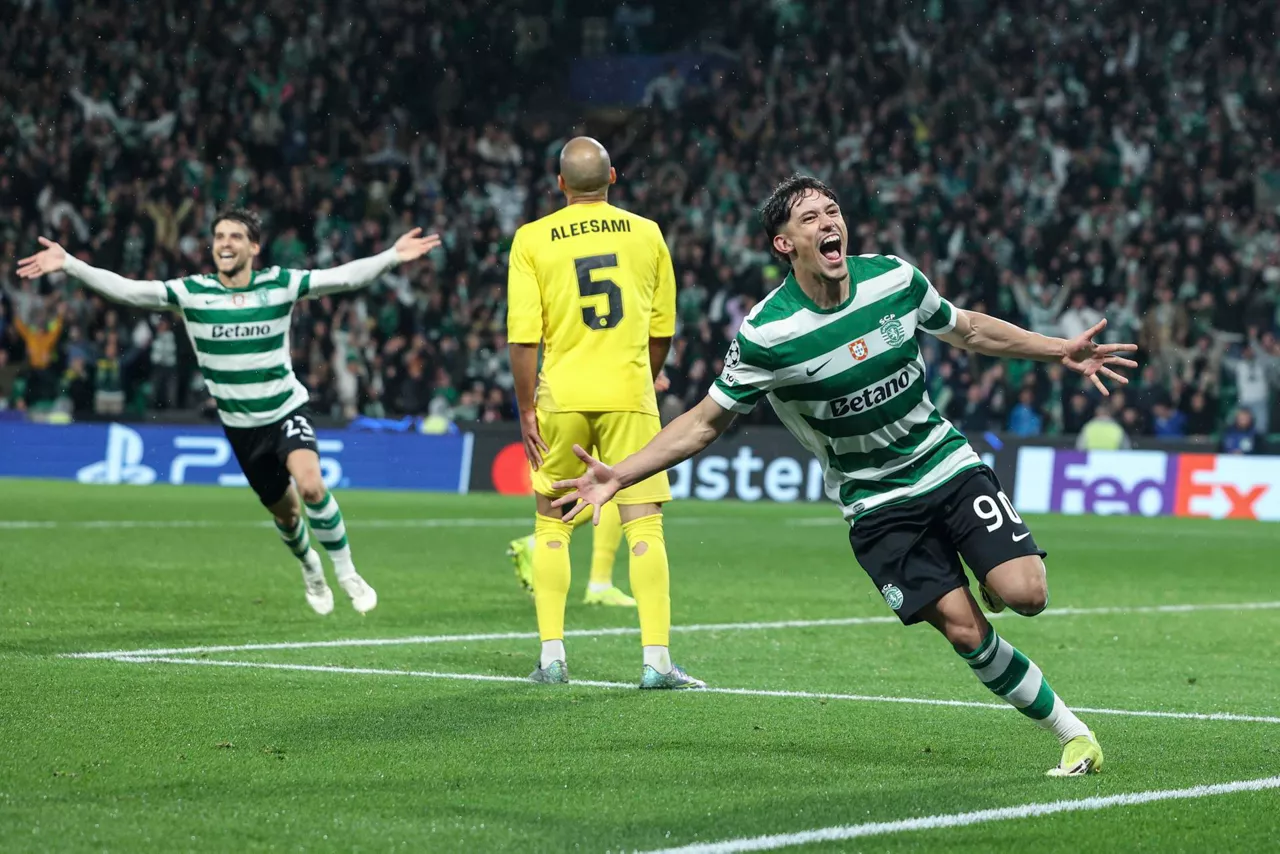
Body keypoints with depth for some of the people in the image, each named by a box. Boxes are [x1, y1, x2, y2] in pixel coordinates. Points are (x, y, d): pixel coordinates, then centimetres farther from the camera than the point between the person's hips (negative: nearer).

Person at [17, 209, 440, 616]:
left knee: (311, 486, -27)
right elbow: (125, 288, -15)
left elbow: (345, 276, -16)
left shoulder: (279, 284, -10)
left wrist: (393, 256, -29)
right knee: (284, 512, 13)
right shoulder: (191, 292, -9)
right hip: (241, 426, 2)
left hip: (287, 411, -2)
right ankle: (311, 571, 46)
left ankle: (347, 574, -9)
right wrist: (67, 263, -24)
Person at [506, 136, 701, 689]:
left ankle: (552, 657, 11)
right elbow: (662, 331, 11)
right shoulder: (646, 234, 6)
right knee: (643, 524, -1)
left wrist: (526, 408, 2)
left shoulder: (532, 240, 0)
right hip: (629, 394, 0)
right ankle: (656, 660, -8)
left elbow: (523, 335, -5)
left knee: (552, 525, 14)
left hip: (562, 396, 0)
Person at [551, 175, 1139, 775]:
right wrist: (618, 475, -15)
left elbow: (967, 329, 13)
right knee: (964, 631, -14)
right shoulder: (764, 336, -16)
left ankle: (992, 582, 18)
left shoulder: (893, 278, -7)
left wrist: (1061, 351, 12)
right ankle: (1070, 732, 4)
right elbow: (705, 422, -6)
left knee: (1023, 593, -19)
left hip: (949, 465, 2)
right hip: (876, 505, -2)